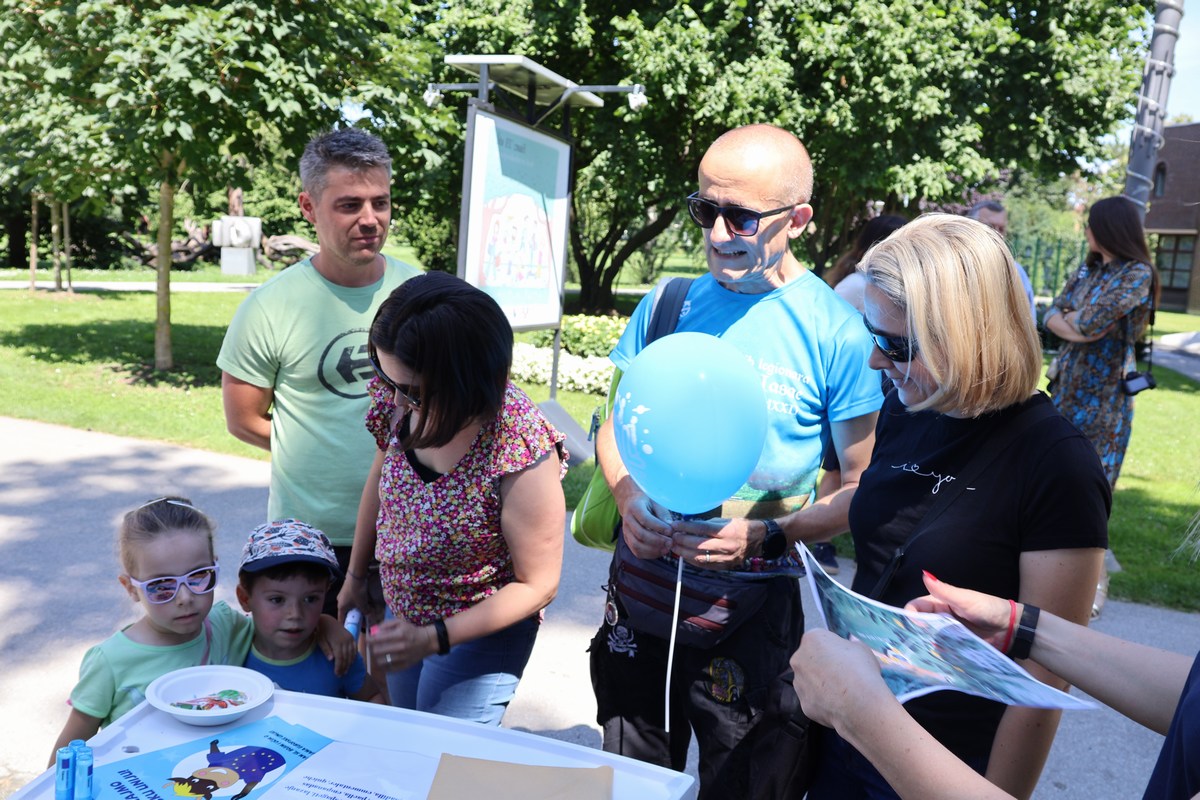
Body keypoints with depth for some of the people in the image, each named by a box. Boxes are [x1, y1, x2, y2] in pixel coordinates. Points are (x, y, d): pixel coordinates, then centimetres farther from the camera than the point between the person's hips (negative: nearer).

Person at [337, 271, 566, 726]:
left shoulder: (522, 456, -34)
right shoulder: (401, 400, -17)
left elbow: (537, 586, -21)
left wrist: (434, 638, -24)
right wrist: (355, 577, 13)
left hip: (480, 636, -6)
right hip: (402, 615, 6)